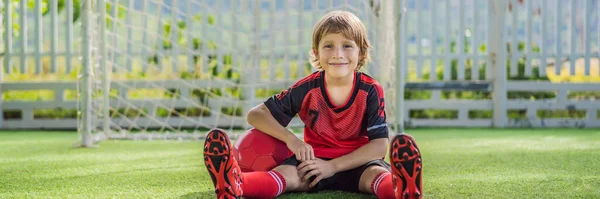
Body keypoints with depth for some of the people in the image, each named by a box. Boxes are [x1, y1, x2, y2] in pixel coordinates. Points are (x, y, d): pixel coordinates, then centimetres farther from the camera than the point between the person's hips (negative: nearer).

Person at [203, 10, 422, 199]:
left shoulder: (370, 91, -8)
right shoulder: (307, 89, -4)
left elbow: (379, 145, -14)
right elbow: (256, 114, -1)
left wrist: (333, 166, -22)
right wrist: (290, 138, -19)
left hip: (356, 163, -1)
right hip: (316, 158, 1)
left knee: (377, 174, -35)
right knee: (285, 173, -30)